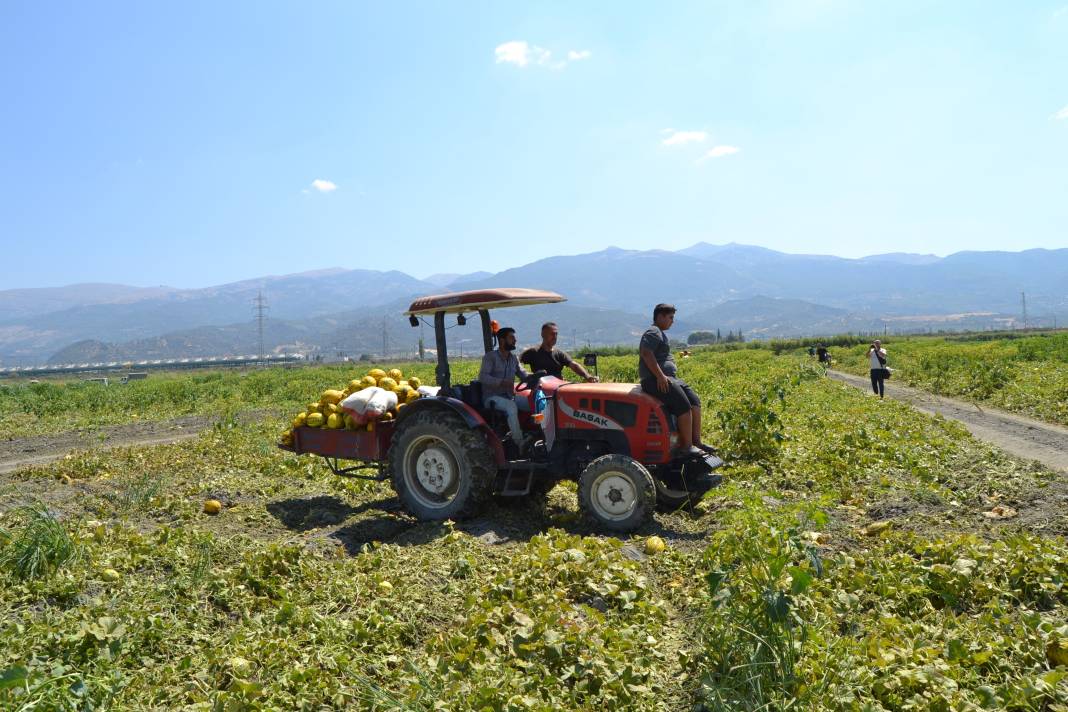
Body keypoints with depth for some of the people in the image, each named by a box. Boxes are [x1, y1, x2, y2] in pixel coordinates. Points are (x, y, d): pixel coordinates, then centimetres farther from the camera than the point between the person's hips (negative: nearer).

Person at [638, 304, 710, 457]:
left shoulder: (661, 334, 26)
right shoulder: (653, 332, -8)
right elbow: (646, 353, -23)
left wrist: (667, 376, 19)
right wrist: (660, 376, -26)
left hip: (669, 378, 11)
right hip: (655, 380, -11)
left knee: (695, 401, 1)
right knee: (684, 406, -21)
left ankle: (696, 441, -1)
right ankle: (687, 446, -17)